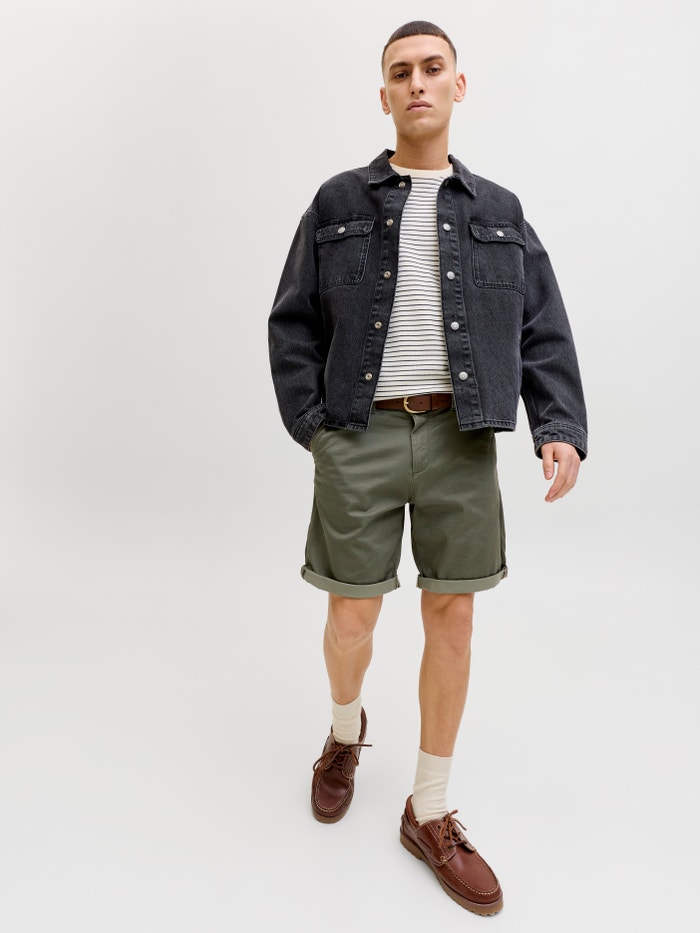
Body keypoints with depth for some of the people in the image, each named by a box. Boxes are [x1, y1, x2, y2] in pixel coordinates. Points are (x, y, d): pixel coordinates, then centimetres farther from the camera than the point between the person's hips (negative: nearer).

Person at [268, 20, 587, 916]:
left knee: (451, 618, 3)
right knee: (352, 615, 4)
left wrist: (562, 430, -10)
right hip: (360, 440, -1)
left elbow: (543, 335, 5)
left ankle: (429, 814, 20)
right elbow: (293, 327, 5)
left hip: (460, 440, 2)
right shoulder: (337, 203, 7)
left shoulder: (499, 214, 11)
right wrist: (313, 432, -6)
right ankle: (345, 731, 39)